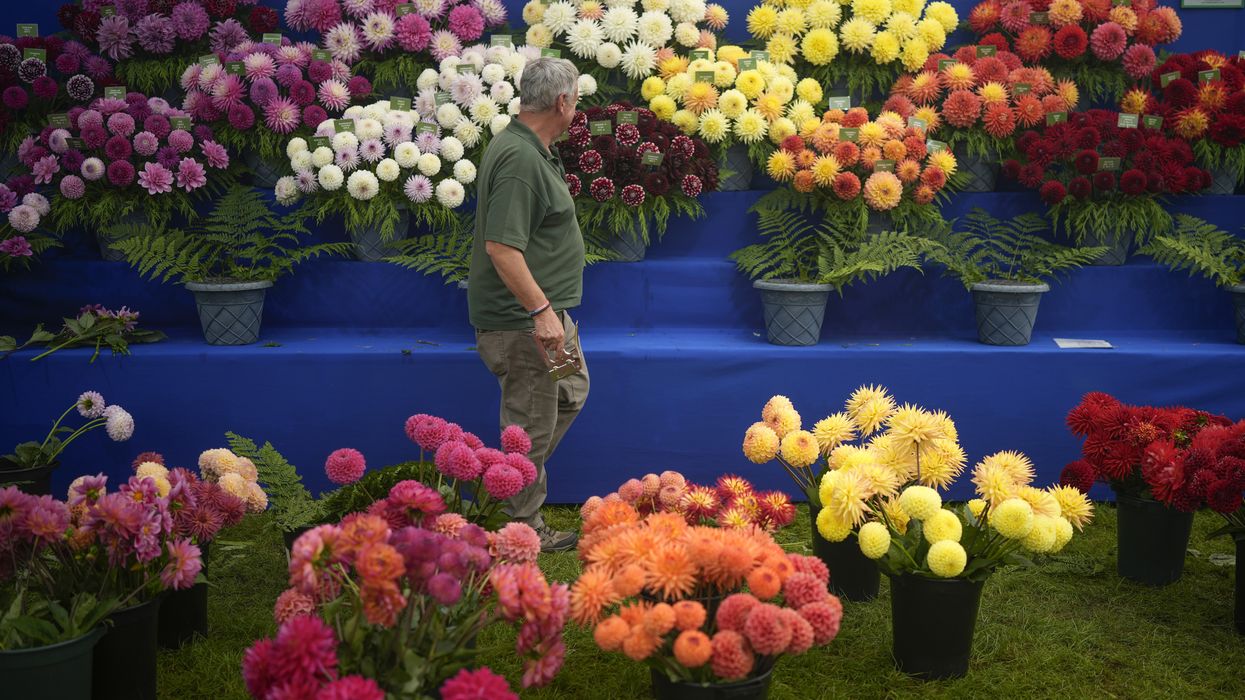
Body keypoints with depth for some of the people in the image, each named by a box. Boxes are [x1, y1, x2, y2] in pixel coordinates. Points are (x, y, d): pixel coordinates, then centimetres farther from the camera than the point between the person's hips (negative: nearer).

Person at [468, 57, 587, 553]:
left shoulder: (532, 150, 11)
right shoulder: (520, 159, -23)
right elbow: (501, 246, -29)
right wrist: (539, 310, -30)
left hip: (547, 309, 11)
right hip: (522, 320, -11)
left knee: (571, 393, 25)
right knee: (531, 425, 0)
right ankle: (525, 530, 12)